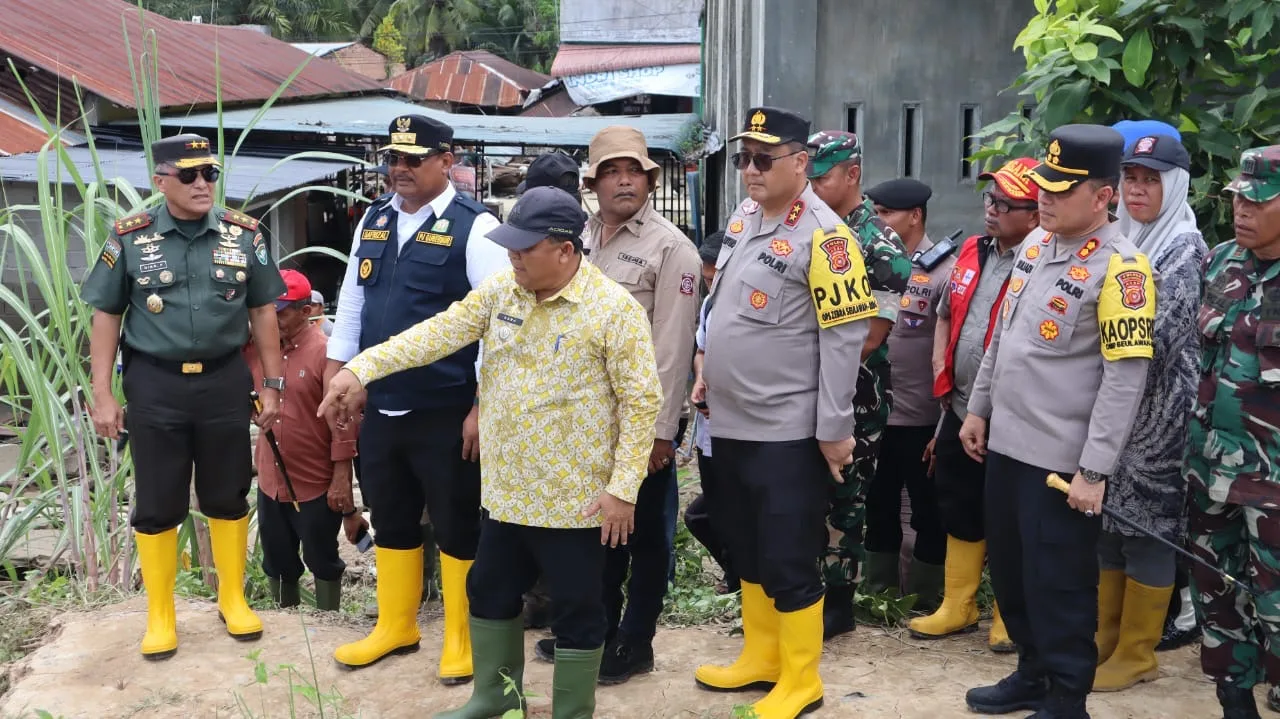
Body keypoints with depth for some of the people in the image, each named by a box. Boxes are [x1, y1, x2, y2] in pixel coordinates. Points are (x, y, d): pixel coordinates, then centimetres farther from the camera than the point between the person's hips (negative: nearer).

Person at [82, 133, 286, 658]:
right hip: (155, 385, -1)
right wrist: (102, 395, -3)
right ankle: (159, 615, 23)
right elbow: (106, 317, 1)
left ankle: (232, 598, 30)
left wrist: (272, 385, 4)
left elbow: (262, 312, 7)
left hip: (225, 381, 1)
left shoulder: (244, 234, 0)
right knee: (156, 506, 7)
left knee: (228, 497, 12)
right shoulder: (130, 238, -3)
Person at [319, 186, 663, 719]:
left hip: (573, 497, -6)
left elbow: (640, 401, -14)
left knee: (577, 611, 6)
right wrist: (362, 368, -9)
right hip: (507, 490, 6)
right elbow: (439, 333, 0)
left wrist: (624, 487, -16)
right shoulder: (500, 292, 3)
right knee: (490, 593, 19)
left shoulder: (614, 309, -15)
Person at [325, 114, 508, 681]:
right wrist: (336, 375, 13)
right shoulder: (374, 219, 9)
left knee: (456, 525, 8)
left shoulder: (474, 226, -12)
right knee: (390, 520, 19)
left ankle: (461, 640, 26)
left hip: (447, 412, -6)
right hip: (379, 407, 6)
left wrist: (482, 406, -16)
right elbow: (351, 300, 15)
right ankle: (395, 626, 37)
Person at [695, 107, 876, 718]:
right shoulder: (741, 219, 8)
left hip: (787, 431, -8)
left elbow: (845, 337, -17)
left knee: (788, 561, 2)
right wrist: (707, 375, 19)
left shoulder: (823, 235, -16)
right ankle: (760, 658, 35)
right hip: (730, 425, 8)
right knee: (746, 551, 19)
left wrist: (834, 429, -16)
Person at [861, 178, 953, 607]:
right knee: (878, 500, 18)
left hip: (921, 416, -5)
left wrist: (948, 422, -11)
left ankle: (925, 592, 25)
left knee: (927, 506, 10)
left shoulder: (944, 270, -11)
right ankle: (879, 581, 35)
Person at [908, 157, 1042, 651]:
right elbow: (945, 317, 20)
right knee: (958, 508, 16)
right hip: (959, 408, 7)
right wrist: (941, 372, 10)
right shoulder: (972, 252, 9)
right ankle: (957, 606, 31)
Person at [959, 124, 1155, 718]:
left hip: (1061, 458, -8)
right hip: (1007, 442, 8)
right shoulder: (1036, 244, 8)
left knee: (1058, 582, 4)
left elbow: (1125, 378, -18)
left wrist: (1094, 470, -19)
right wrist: (979, 409, 17)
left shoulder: (1120, 268, -16)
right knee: (1008, 568, 18)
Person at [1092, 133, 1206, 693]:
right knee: (1107, 521, 12)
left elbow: (1160, 336, -17)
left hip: (1156, 412, -7)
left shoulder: (1186, 249, -9)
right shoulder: (1120, 241, 12)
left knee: (1147, 524, 1)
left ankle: (1136, 655, 13)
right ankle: (1106, 637, 25)